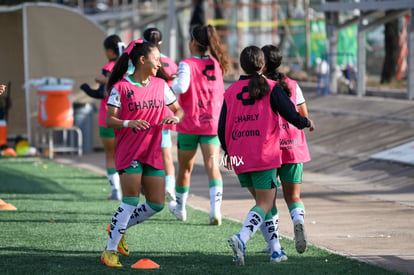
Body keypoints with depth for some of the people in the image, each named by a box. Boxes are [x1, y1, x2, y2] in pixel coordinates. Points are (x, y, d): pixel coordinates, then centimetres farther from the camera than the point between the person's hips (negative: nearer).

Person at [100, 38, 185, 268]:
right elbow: (110, 120, -10)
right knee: (131, 201, -14)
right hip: (128, 152, -6)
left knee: (157, 204, 1)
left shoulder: (160, 85, 8)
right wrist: (128, 123, -30)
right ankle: (110, 251, -5)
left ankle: (118, 228, 23)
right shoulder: (120, 87, -8)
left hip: (153, 152, 6)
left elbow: (178, 110, 14)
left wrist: (175, 117, -9)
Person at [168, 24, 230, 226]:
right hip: (213, 122, 3)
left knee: (185, 167, 14)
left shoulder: (187, 64, -10)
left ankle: (179, 207, 31)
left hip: (189, 124, -3)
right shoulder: (216, 64, 6)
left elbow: (182, 87, -25)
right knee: (212, 165, -6)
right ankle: (215, 207, -25)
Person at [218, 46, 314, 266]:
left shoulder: (231, 91, 8)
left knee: (262, 201, 19)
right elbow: (292, 115, -9)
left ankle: (275, 250, 18)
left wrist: (228, 152, 26)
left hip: (239, 159, 5)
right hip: (264, 156, -5)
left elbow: (222, 128, 9)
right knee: (265, 204, -1)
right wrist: (306, 123, 14)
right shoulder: (271, 88, -3)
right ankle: (241, 239, -26)